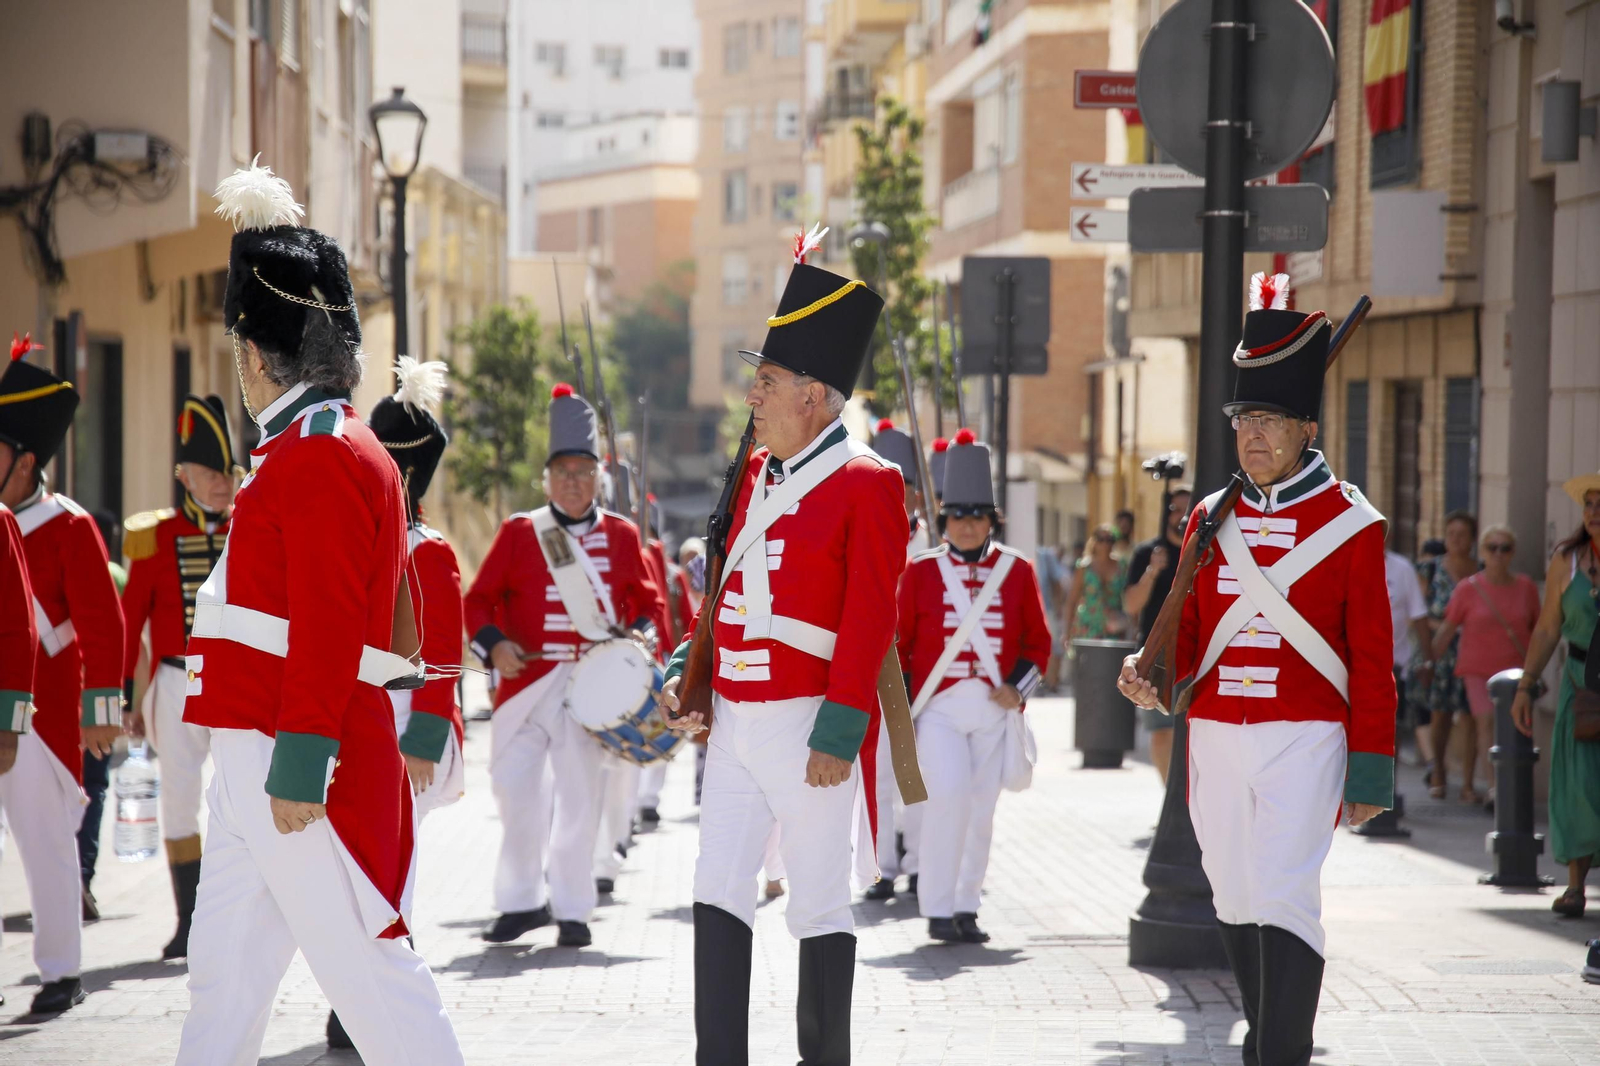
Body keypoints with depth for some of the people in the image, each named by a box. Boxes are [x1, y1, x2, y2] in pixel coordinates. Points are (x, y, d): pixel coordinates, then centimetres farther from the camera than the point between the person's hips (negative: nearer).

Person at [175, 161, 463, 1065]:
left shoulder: (322, 458, -13)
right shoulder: (316, 450, 18)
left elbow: (327, 628, -20)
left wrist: (300, 765, -22)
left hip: (301, 760, -10)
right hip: (252, 752, 10)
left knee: (365, 962, -6)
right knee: (224, 970, 13)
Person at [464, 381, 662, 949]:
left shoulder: (620, 535, 7)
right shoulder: (518, 532, 5)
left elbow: (647, 599, 13)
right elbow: (480, 599, 5)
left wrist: (640, 635, -7)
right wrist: (493, 643, -12)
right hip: (526, 680, 0)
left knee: (580, 795, 1)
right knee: (514, 789, 2)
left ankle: (572, 909, 10)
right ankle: (522, 901, 16)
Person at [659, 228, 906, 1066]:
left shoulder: (866, 484, -9)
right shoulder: (756, 474, 13)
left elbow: (870, 620, -14)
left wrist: (839, 733, -18)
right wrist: (685, 672, 9)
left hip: (810, 730, -7)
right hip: (734, 720, 7)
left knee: (819, 907, 2)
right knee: (717, 897, 2)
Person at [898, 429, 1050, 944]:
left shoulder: (1017, 569, 6)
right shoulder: (921, 571, 3)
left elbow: (1038, 640, 10)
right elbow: (897, 641, 6)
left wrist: (1019, 688, -5)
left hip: (994, 710, 2)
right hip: (938, 706, -2)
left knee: (981, 809, 5)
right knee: (947, 796, -16)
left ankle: (967, 909, 16)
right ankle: (938, 909, -7)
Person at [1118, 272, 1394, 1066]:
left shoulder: (1350, 523, -3)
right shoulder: (1211, 518, 9)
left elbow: (1372, 659, -3)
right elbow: (1190, 629, 13)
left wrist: (1371, 772, -6)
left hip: (1303, 741, -5)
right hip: (1215, 737, 5)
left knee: (1284, 896, -14)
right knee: (1236, 902, 12)